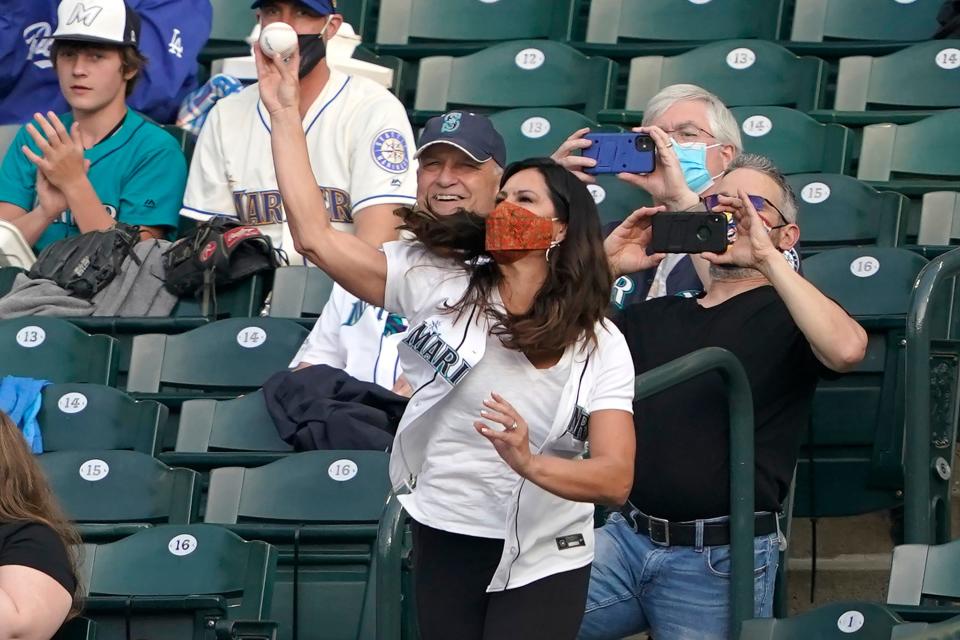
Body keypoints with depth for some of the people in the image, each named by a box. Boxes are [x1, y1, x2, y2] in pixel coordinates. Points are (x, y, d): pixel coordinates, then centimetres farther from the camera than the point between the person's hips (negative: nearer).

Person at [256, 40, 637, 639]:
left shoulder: (600, 346, -6)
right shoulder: (437, 282, -3)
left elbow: (615, 478, -16)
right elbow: (316, 236, -10)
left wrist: (530, 464, -35)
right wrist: (286, 112, -11)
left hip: (543, 560, -2)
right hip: (444, 541, 2)